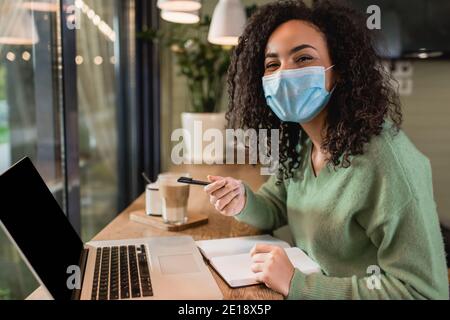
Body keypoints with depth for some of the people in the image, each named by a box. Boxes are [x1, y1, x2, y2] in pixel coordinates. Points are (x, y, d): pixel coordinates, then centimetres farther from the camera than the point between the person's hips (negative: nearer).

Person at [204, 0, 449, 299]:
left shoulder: (384, 158, -24)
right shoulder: (298, 143, -2)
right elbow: (275, 209, 10)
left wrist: (296, 283, -25)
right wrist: (243, 202, -11)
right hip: (312, 279, 5)